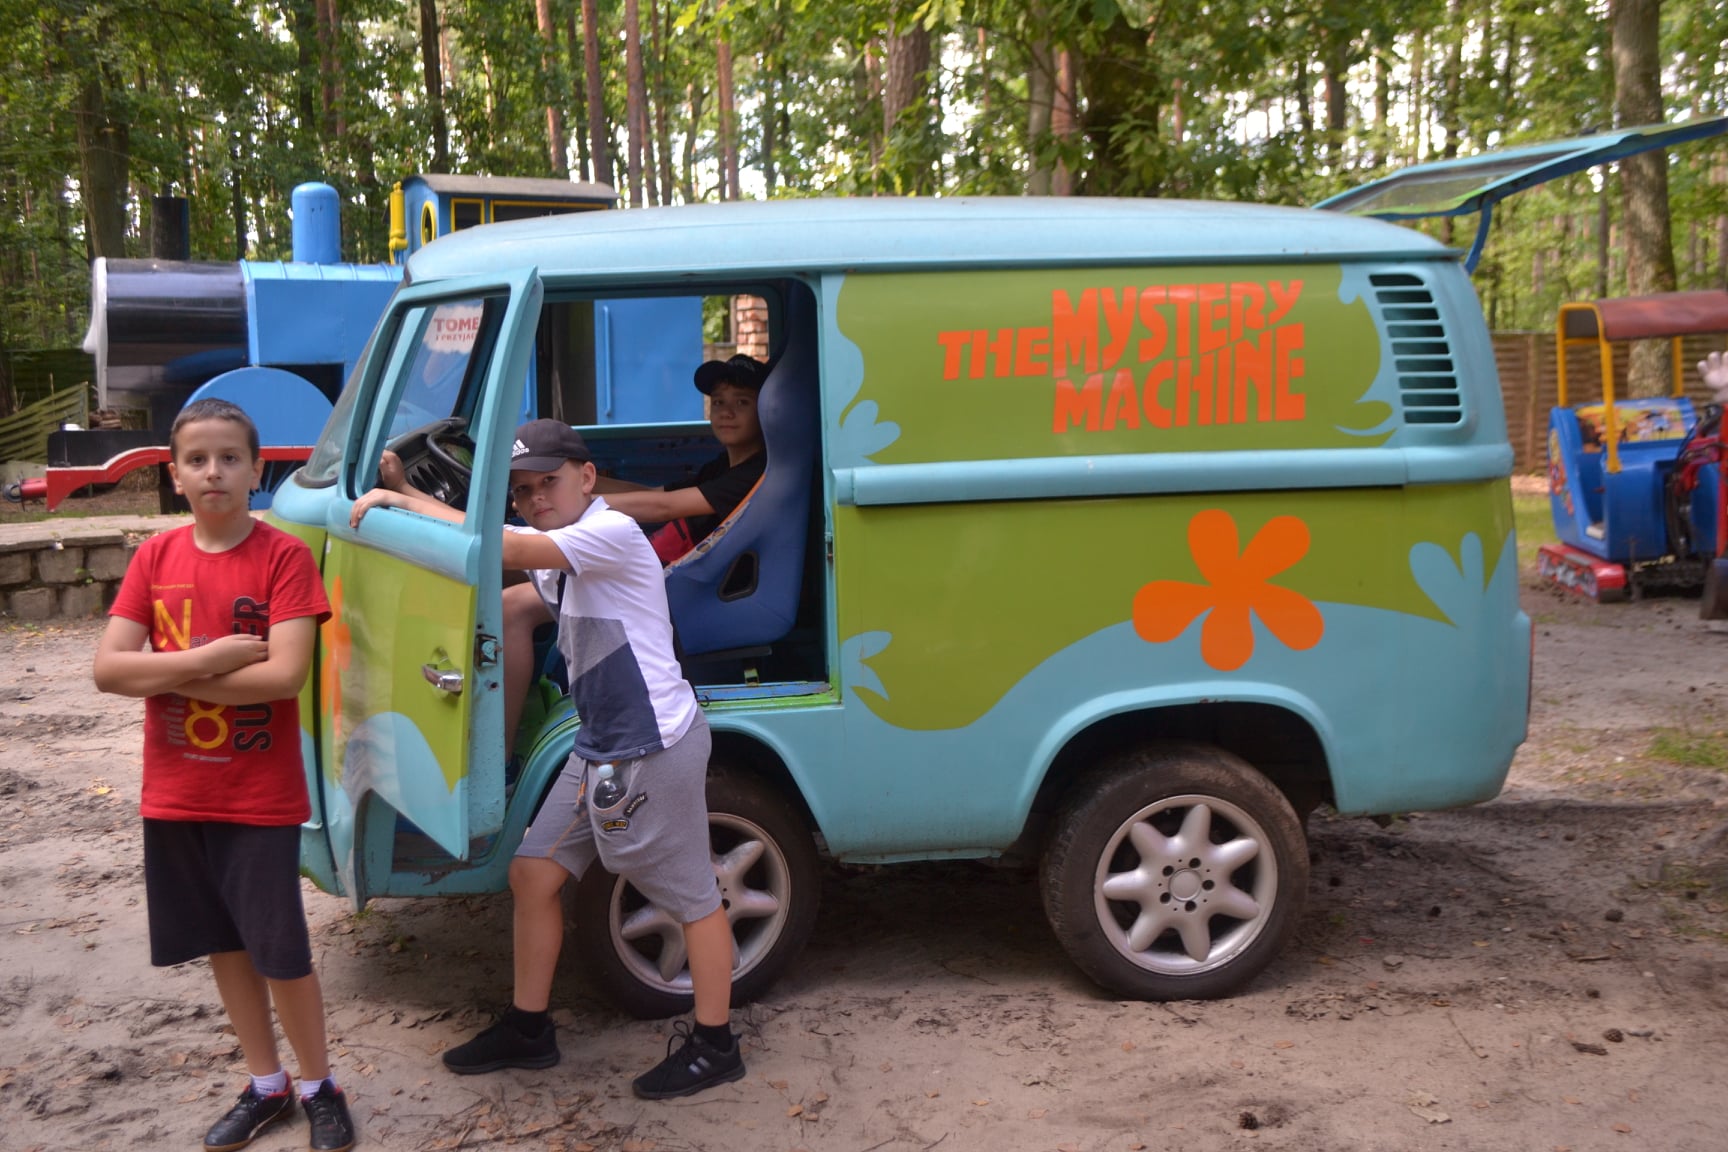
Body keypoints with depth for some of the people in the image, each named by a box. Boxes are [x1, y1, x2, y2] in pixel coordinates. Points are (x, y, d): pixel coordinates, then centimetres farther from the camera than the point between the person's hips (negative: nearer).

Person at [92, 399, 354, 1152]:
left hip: (262, 798, -4)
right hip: (175, 795, 5)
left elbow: (285, 675, -21)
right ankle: (265, 1086, 31)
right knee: (225, 945, 15)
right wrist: (211, 657, -19)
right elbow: (107, 669, -6)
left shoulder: (283, 556, -11)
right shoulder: (155, 558, 2)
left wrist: (168, 678, -14)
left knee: (281, 951, 2)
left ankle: (319, 1087, 23)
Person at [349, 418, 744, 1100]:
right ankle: (527, 1030, 25)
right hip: (598, 747, 10)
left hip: (656, 748, -10)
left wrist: (405, 502, -20)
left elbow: (505, 547, -26)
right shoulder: (555, 561, 13)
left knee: (692, 896, 3)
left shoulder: (613, 532, -16)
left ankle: (714, 1047, 15)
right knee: (533, 873, 11)